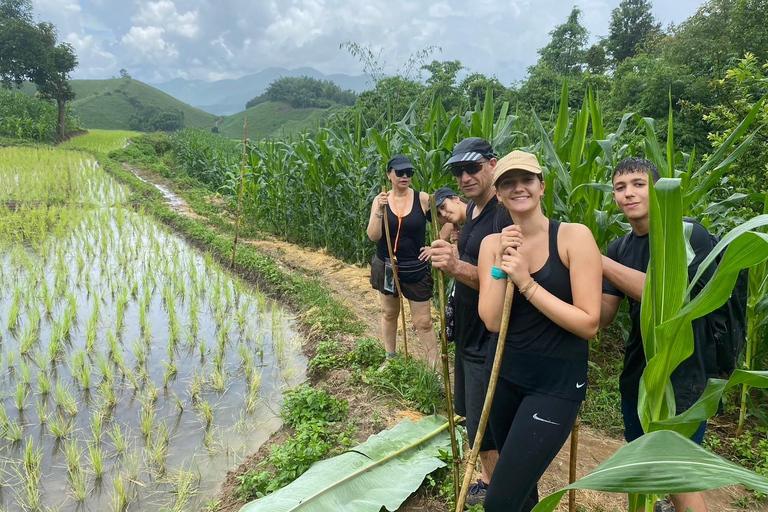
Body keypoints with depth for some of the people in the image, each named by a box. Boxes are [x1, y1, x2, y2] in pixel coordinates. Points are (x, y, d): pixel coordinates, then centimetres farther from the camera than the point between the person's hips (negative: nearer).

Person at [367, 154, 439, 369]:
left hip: (416, 268, -2)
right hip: (386, 266, 3)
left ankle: (434, 368, 7)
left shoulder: (422, 199, -9)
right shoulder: (380, 200, -4)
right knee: (389, 313, 17)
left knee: (423, 321, 0)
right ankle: (390, 357, 34)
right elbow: (373, 237, -11)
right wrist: (380, 211, -23)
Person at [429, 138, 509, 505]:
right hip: (467, 333, 10)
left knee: (485, 430, 3)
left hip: (490, 340, -9)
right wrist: (448, 257, 3)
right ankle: (486, 482, 43)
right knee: (469, 415, 23)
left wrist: (458, 267, -41)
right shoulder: (470, 209, 7)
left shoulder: (506, 214, -20)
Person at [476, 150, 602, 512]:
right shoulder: (492, 243, 1)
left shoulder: (574, 236, -12)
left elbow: (588, 324, -17)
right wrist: (500, 264, -17)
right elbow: (492, 321, -8)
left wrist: (526, 282, -21)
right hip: (504, 376, 5)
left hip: (556, 382, -5)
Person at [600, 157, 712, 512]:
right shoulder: (619, 248, 4)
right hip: (636, 380, 6)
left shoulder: (689, 234, -14)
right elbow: (602, 317, 0)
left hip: (683, 382, -6)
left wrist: (597, 260, -28)